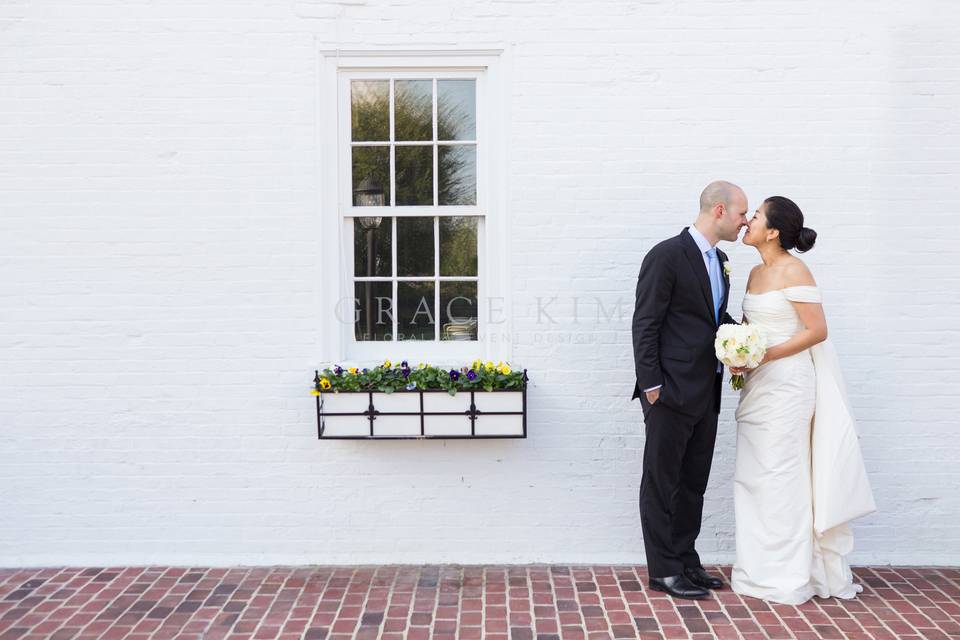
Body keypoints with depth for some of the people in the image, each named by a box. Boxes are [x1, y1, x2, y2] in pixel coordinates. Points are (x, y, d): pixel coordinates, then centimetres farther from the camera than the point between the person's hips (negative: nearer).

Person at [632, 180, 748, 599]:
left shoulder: (719, 261, 15)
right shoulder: (667, 255, -12)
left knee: (693, 483, 15)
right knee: (662, 482, 3)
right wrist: (651, 385, -17)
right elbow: (645, 326, -14)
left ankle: (686, 561, 26)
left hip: (705, 394, 9)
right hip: (671, 392, -9)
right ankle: (663, 570, 11)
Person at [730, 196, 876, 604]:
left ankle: (787, 578, 10)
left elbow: (817, 331, -15)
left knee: (780, 476, -2)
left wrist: (763, 356, -19)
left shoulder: (793, 271, -11)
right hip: (758, 386, 8)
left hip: (787, 384, -8)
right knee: (753, 476, 10)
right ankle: (762, 570, 21)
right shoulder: (756, 273, 12)